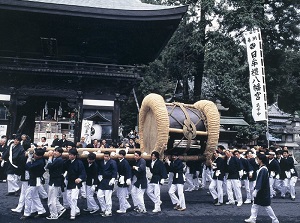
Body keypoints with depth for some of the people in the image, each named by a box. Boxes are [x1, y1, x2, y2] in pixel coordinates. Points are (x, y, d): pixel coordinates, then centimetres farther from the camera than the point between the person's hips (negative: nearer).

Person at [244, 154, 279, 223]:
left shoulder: (263, 169, -23)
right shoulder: (262, 168, 8)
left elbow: (261, 181, -25)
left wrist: (256, 190, -22)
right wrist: (256, 189, 19)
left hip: (263, 192, -10)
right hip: (260, 191, 10)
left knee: (267, 206, 1)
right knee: (255, 205, 13)